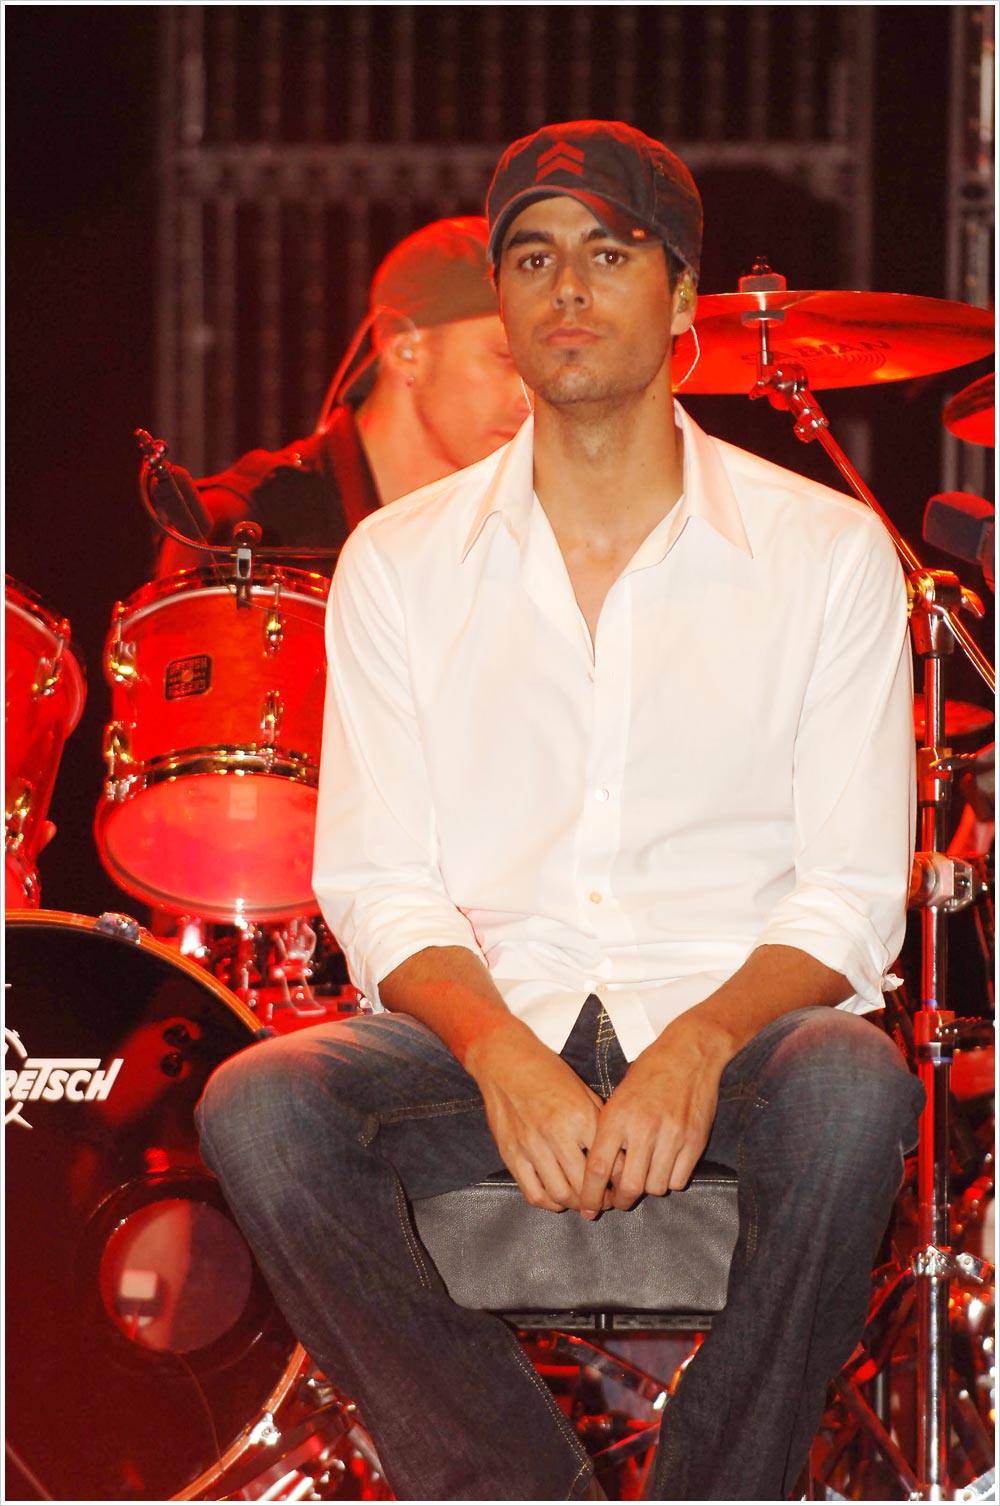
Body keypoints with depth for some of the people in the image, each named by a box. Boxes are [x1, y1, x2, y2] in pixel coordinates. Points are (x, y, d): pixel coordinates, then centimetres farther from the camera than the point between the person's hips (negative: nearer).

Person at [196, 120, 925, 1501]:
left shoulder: (827, 550, 5)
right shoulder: (401, 561, 10)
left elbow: (851, 894, 1)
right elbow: (378, 884, 4)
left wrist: (702, 1045, -21)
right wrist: (502, 1053, -18)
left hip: (730, 1033, -1)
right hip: (485, 1028, 1)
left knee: (850, 1086, -36)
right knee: (257, 1106, -29)